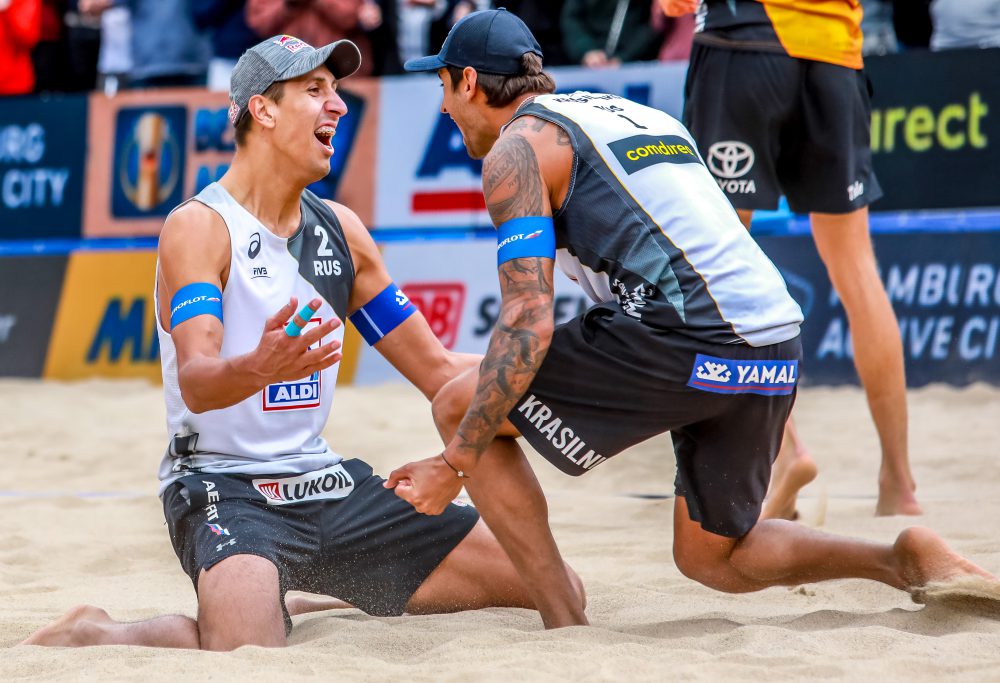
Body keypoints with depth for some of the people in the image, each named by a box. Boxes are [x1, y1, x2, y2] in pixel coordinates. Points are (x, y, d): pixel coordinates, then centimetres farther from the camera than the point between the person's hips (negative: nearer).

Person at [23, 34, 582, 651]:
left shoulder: (341, 229, 12)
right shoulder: (200, 226, -10)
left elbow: (439, 371, 15)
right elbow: (196, 385, -26)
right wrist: (260, 367, -48)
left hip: (327, 484, 7)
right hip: (224, 485, -7)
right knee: (249, 646, -39)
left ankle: (316, 605, 18)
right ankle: (93, 634, -6)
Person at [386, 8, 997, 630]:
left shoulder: (517, 147, 3)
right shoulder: (636, 115, 29)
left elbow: (529, 324, -8)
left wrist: (453, 466, -6)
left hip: (685, 340, -8)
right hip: (778, 348, 8)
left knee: (459, 409, 6)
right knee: (710, 558, 25)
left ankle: (569, 633, 0)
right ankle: (907, 558, 6)